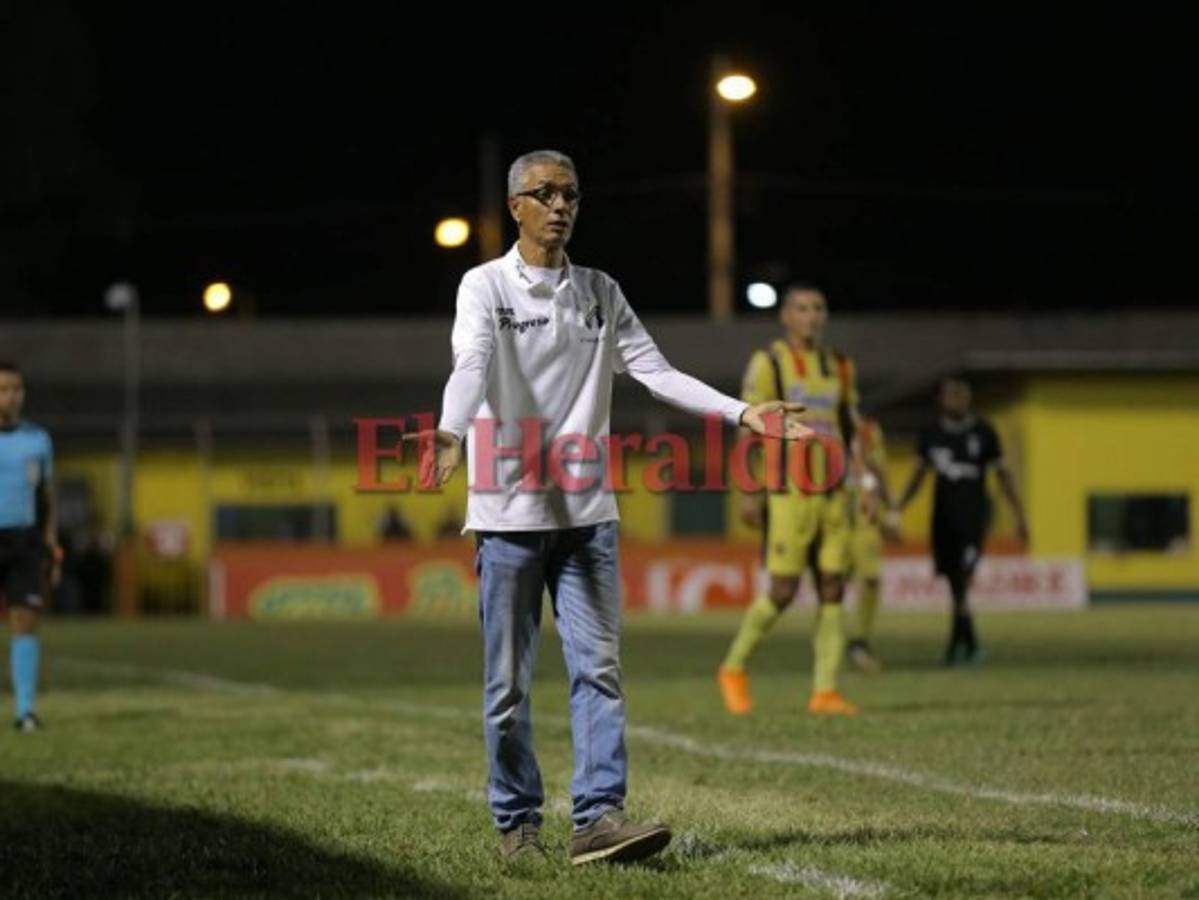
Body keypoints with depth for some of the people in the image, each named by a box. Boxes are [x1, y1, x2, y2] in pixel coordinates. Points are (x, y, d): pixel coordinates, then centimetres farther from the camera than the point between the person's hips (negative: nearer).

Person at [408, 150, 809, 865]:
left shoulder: (600, 293, 12)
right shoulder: (486, 287, -2)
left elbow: (656, 371, 6)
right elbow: (471, 365, -20)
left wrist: (742, 412, -6)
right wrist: (451, 434, -40)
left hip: (587, 513, 4)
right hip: (508, 515, -4)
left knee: (599, 668, -5)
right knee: (508, 681, 1)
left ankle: (600, 815, -8)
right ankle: (518, 822, 11)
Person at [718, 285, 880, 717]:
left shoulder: (838, 367, 15)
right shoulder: (768, 363, -2)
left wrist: (867, 482, 8)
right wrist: (750, 491, -11)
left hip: (832, 494, 6)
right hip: (788, 494, -6)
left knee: (833, 591, 0)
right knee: (782, 591, -8)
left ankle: (825, 691, 2)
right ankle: (734, 668, 13)